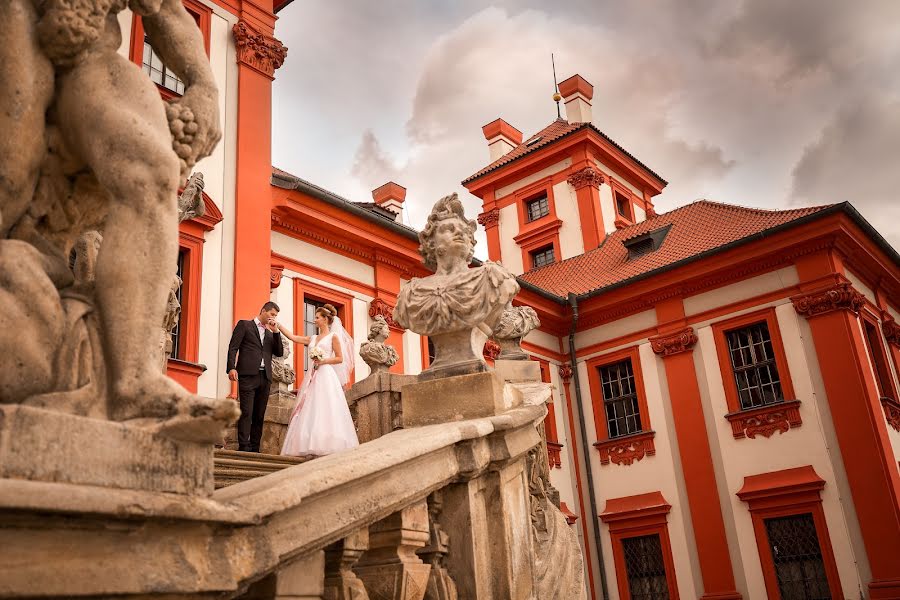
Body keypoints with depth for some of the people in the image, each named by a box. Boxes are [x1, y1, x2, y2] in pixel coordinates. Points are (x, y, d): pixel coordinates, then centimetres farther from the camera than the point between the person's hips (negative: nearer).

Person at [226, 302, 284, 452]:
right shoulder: (244, 325, 9)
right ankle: (244, 447, -13)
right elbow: (233, 347, -1)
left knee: (259, 415, 3)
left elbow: (280, 353, 14)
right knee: (246, 412, -11)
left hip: (265, 377, 6)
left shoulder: (270, 334, 25)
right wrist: (231, 367, -15)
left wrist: (276, 332, 6)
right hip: (248, 375, -5)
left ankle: (254, 449, 5)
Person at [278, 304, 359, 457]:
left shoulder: (333, 336, 2)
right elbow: (292, 337, 16)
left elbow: (340, 358, -2)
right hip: (313, 376, 6)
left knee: (325, 409, -12)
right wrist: (278, 325, 13)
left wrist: (323, 361, -13)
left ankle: (328, 448, -13)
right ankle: (312, 448, -3)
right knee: (310, 410, -2)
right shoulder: (312, 338, 18)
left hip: (326, 376, -6)